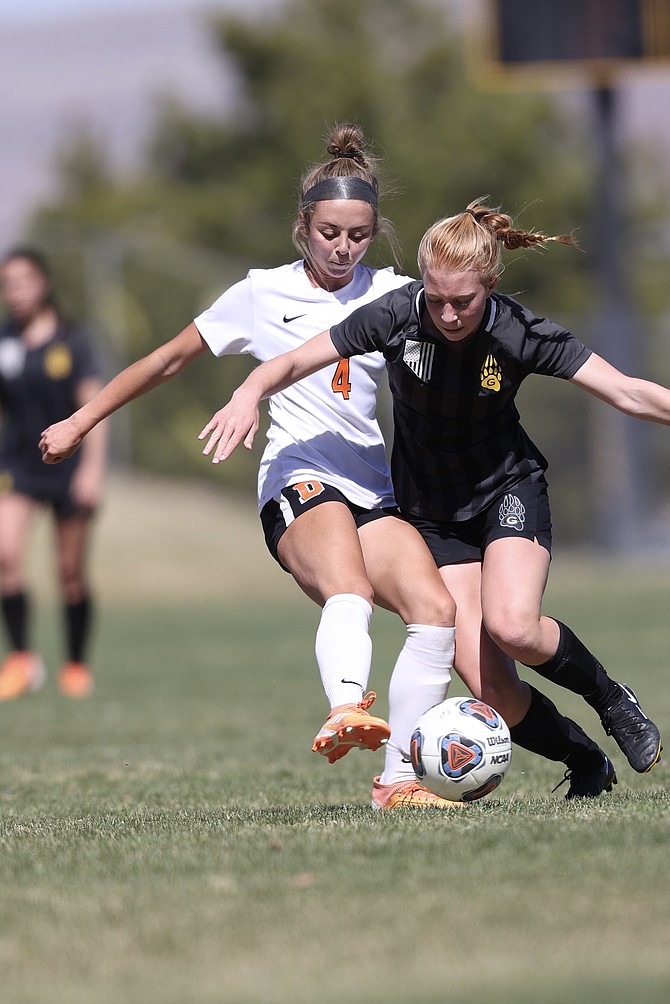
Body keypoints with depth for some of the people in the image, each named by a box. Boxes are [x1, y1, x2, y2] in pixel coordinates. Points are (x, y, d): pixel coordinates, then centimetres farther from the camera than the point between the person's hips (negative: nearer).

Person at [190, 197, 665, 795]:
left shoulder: (519, 334, -21)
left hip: (509, 491, -1)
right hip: (431, 513, 1)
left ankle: (611, 699, 0)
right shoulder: (396, 317, -19)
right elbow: (293, 363, -14)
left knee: (512, 628, -29)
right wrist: (250, 393, -33)